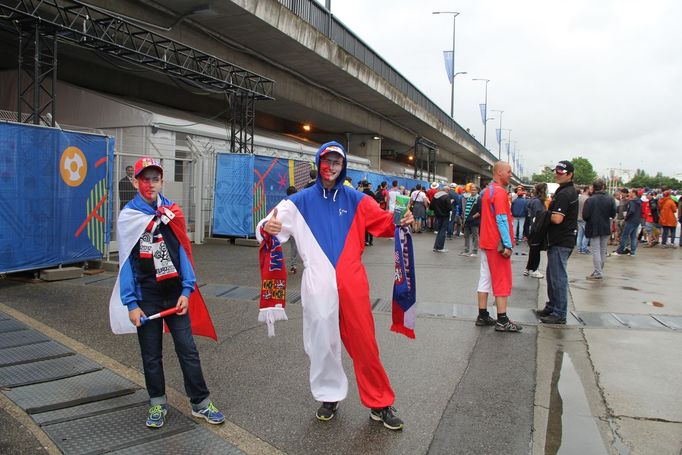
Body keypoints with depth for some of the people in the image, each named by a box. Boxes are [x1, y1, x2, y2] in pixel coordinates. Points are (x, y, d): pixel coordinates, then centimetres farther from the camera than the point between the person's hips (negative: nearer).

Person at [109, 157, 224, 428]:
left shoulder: (172, 212, 2)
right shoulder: (127, 216, -3)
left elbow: (183, 251, 3)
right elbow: (126, 261, -4)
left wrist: (187, 290, -6)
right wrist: (131, 304, -9)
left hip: (175, 293, 1)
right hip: (146, 296, -1)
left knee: (188, 350, 4)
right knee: (151, 354, 10)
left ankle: (201, 403, 16)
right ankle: (157, 403, 27)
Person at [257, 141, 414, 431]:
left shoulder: (355, 199, 8)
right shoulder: (301, 201, 4)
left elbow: (384, 222, 8)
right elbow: (271, 226, -1)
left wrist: (401, 222, -13)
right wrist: (267, 228, -25)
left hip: (352, 282, 0)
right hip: (319, 284, 0)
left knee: (364, 342, 4)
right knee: (323, 342, 9)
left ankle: (380, 403, 18)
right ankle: (329, 396, 30)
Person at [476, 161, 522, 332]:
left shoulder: (487, 190, 14)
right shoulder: (500, 192, -15)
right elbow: (502, 220, -21)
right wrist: (507, 244, -21)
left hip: (486, 242, 9)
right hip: (498, 244, -9)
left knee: (485, 278, 10)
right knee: (503, 281, -3)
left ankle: (482, 316, 15)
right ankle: (502, 321, 0)